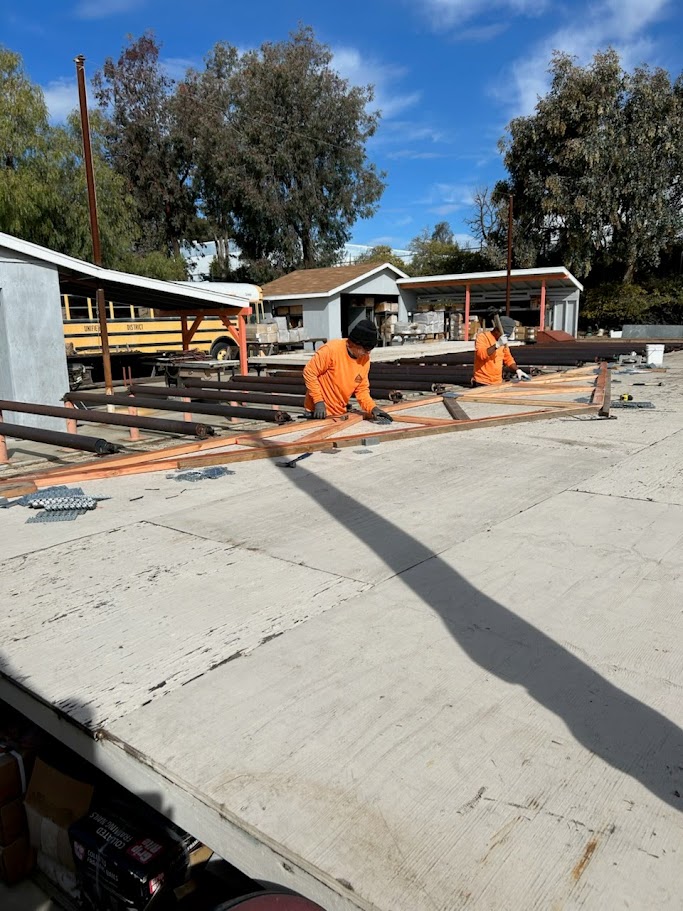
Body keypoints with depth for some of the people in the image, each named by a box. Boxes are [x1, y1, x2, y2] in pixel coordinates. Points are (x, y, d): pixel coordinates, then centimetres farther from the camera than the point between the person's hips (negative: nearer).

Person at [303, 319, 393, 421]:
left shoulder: (365, 359, -3)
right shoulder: (332, 349, -21)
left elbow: (362, 389, 4)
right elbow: (309, 372, -16)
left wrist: (372, 408, -12)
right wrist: (318, 401, -20)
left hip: (341, 413, 6)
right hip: (320, 412, -6)